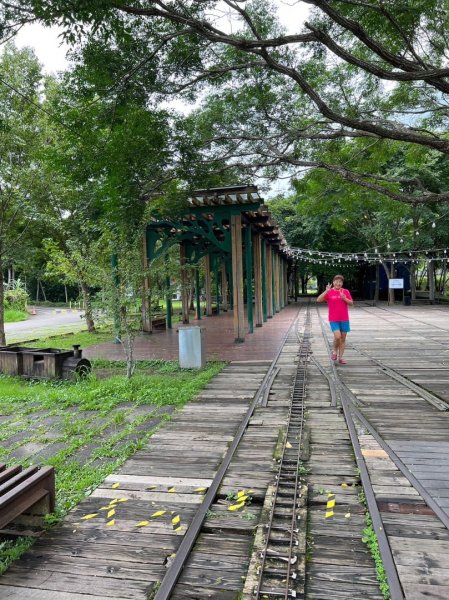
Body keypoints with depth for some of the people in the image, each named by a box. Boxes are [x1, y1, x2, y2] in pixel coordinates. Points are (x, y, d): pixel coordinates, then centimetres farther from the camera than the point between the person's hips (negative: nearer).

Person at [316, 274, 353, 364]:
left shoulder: (346, 292, 4)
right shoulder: (329, 292, -2)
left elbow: (351, 303, 4)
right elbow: (318, 300, -13)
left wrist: (344, 298, -14)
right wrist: (326, 291, -22)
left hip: (344, 319, 3)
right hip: (333, 319, -3)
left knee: (343, 338, 6)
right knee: (337, 336, -17)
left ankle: (340, 357, 17)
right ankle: (334, 351, 12)